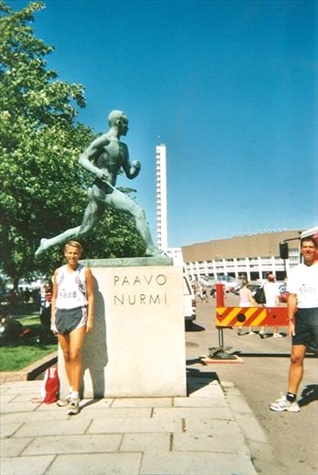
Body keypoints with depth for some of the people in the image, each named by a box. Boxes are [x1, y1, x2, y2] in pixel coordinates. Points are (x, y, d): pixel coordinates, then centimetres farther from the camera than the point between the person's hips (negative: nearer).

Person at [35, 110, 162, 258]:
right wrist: (96, 170, -24)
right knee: (138, 212, -17)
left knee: (83, 229, 12)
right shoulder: (104, 140, -2)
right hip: (102, 189, -9)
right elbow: (82, 159, -7)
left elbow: (130, 175, 22)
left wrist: (137, 167, 0)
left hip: (108, 190, 9)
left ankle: (48, 243, 21)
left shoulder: (123, 148, 22)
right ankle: (151, 249, -16)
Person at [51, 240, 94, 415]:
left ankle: (75, 397, -5)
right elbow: (54, 297, 14)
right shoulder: (58, 272, 11)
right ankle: (72, 392, 23)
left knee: (75, 355, -11)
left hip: (78, 313, -4)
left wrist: (90, 318, -6)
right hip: (61, 314, 4)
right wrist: (52, 318, 9)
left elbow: (90, 296, 0)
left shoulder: (85, 271, 1)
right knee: (66, 355, 10)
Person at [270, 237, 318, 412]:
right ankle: (290, 398, 16)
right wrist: (290, 319, 3)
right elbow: (292, 297, 9)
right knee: (296, 357, 7)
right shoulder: (295, 271, 10)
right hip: (302, 315, 3)